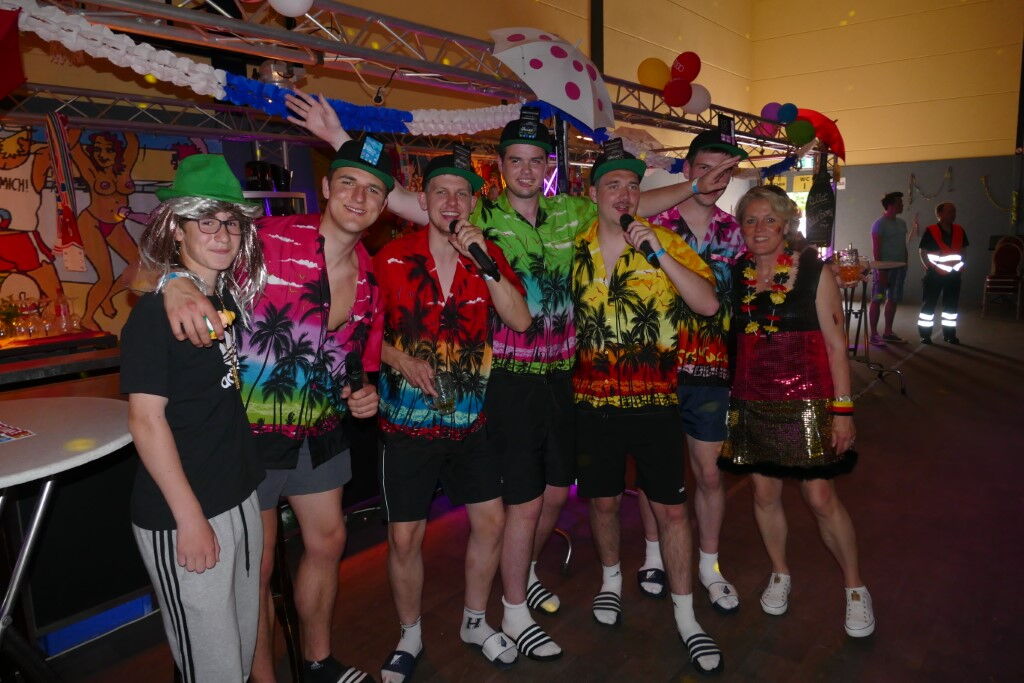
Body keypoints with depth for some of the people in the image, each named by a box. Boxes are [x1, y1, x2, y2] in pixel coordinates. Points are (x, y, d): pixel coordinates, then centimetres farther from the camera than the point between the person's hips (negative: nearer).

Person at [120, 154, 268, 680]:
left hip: (240, 499, 7)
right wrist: (190, 518, -17)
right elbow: (145, 419, -17)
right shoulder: (157, 309, -15)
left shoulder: (231, 297, 6)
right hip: (181, 517, -7)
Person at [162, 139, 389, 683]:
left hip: (321, 429, 7)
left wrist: (365, 390, -3)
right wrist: (177, 284, -44)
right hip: (254, 430, -7)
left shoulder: (369, 273, 2)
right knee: (257, 566, 7)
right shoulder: (273, 240, -18)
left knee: (327, 541, 19)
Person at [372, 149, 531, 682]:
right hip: (408, 422, -2)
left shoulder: (489, 255, 0)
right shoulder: (392, 258, -7)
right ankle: (410, 637, 31)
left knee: (491, 520, 9)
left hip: (470, 419, 3)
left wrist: (484, 261, -21)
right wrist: (398, 358, -17)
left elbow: (520, 321, -12)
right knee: (405, 536, 5)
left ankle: (475, 622, 35)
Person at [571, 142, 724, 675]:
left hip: (655, 401, -1)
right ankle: (611, 579, 44)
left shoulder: (666, 241, -4)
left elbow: (709, 304, -15)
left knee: (670, 508, 5)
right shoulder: (574, 248, 1)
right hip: (594, 402, 2)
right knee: (603, 500, 16)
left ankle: (685, 615, 23)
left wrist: (658, 253, -21)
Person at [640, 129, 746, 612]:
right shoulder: (652, 224, -4)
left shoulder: (733, 232, 5)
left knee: (710, 472, 10)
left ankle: (709, 566, 29)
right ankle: (654, 552, 33)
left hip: (711, 371, 2)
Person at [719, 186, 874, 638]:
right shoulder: (732, 275, 4)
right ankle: (780, 575, 34)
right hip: (752, 401, 3)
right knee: (764, 492, 10)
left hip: (805, 400, -3)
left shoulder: (812, 272, -4)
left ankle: (855, 587, 23)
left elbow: (836, 344, -5)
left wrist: (842, 409, -8)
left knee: (820, 497, -1)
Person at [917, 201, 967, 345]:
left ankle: (949, 334, 19)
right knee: (928, 304, 0)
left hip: (954, 275, 5)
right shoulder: (930, 231, -8)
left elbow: (962, 251, 16)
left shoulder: (959, 230, 7)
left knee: (952, 305, 10)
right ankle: (925, 334, 8)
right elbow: (923, 252, -5)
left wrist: (961, 269, 10)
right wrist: (930, 268, -9)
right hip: (934, 274, -5)